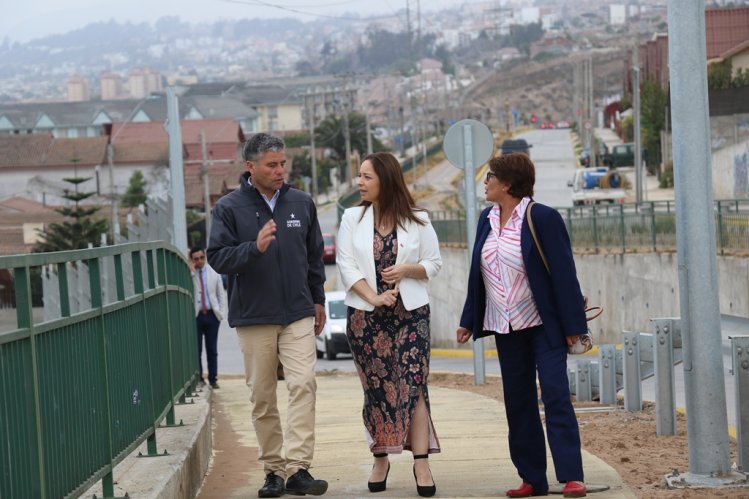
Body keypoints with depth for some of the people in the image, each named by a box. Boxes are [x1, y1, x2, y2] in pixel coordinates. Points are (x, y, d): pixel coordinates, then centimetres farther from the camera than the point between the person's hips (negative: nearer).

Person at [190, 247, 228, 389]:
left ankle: (213, 379, 11)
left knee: (212, 350, 5)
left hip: (212, 315, 2)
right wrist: (191, 271, -16)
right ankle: (198, 379, 7)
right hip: (195, 315, -2)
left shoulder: (213, 273, 8)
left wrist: (222, 313, 2)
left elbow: (221, 293, 10)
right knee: (196, 350, -1)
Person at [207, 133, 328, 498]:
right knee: (262, 397, 4)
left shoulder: (301, 204, 7)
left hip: (298, 315, 1)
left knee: (303, 385, -14)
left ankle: (297, 467, -16)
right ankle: (273, 469, 13)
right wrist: (255, 247, -23)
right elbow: (218, 258, -8)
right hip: (252, 317, -1)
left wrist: (318, 300, 20)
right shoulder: (229, 208, -2)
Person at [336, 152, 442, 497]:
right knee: (376, 389, 5)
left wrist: (407, 270, -14)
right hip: (365, 316, 1)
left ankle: (421, 463, -8)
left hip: (410, 313, -1)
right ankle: (381, 459, 15)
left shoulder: (417, 220, 2)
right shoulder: (352, 218, 4)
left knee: (413, 386, -8)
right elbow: (346, 266, -3)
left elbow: (434, 263, 6)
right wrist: (375, 298, -15)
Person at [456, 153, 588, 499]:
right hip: (506, 328, 7)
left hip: (543, 325, -7)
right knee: (517, 403, 7)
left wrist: (572, 325, -15)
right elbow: (477, 273, 14)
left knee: (555, 396, -11)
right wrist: (469, 321, 14)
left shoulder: (542, 218, -12)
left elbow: (563, 272, -13)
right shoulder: (487, 219, 8)